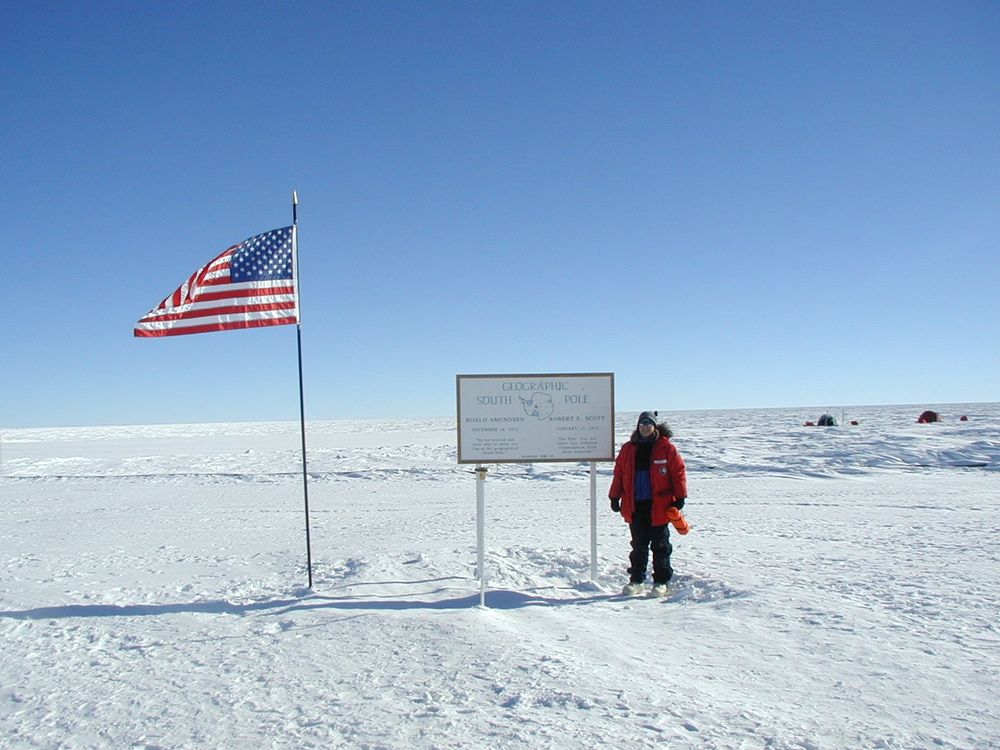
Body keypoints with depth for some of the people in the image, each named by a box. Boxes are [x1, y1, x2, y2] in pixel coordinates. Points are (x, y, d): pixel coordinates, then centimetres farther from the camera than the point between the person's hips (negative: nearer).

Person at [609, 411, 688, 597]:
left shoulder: (666, 448, -2)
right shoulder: (628, 449, 8)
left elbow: (679, 472, -2)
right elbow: (619, 474, 12)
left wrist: (680, 497, -6)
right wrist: (614, 497, 10)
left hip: (659, 505, -3)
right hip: (635, 506, 3)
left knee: (660, 546, 6)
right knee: (638, 546, 9)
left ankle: (661, 581, 16)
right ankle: (637, 580, 18)